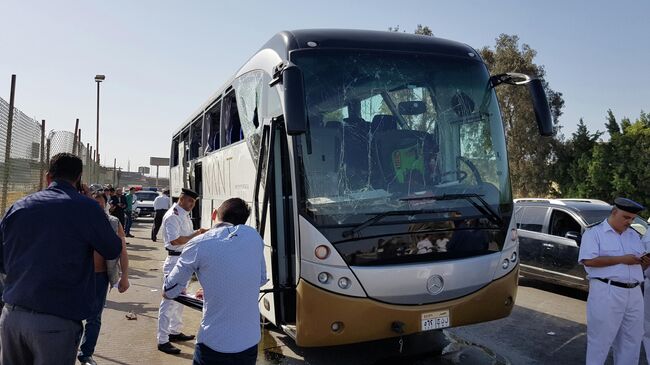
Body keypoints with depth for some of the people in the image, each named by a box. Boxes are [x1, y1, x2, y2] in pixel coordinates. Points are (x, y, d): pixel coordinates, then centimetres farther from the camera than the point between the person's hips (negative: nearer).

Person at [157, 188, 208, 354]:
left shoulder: (185, 215, 12)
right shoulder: (172, 216, -17)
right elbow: (175, 240, -25)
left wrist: (198, 233, 2)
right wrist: (195, 235, -21)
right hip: (175, 260, -10)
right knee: (169, 300, -4)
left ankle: (175, 331, 35)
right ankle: (163, 341, 5)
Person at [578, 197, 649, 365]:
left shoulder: (634, 235, 17)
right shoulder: (594, 233, -3)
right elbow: (589, 260, -16)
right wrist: (622, 259, -16)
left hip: (634, 293, 7)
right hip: (606, 293, -6)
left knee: (632, 340, 14)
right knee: (600, 339, 1)